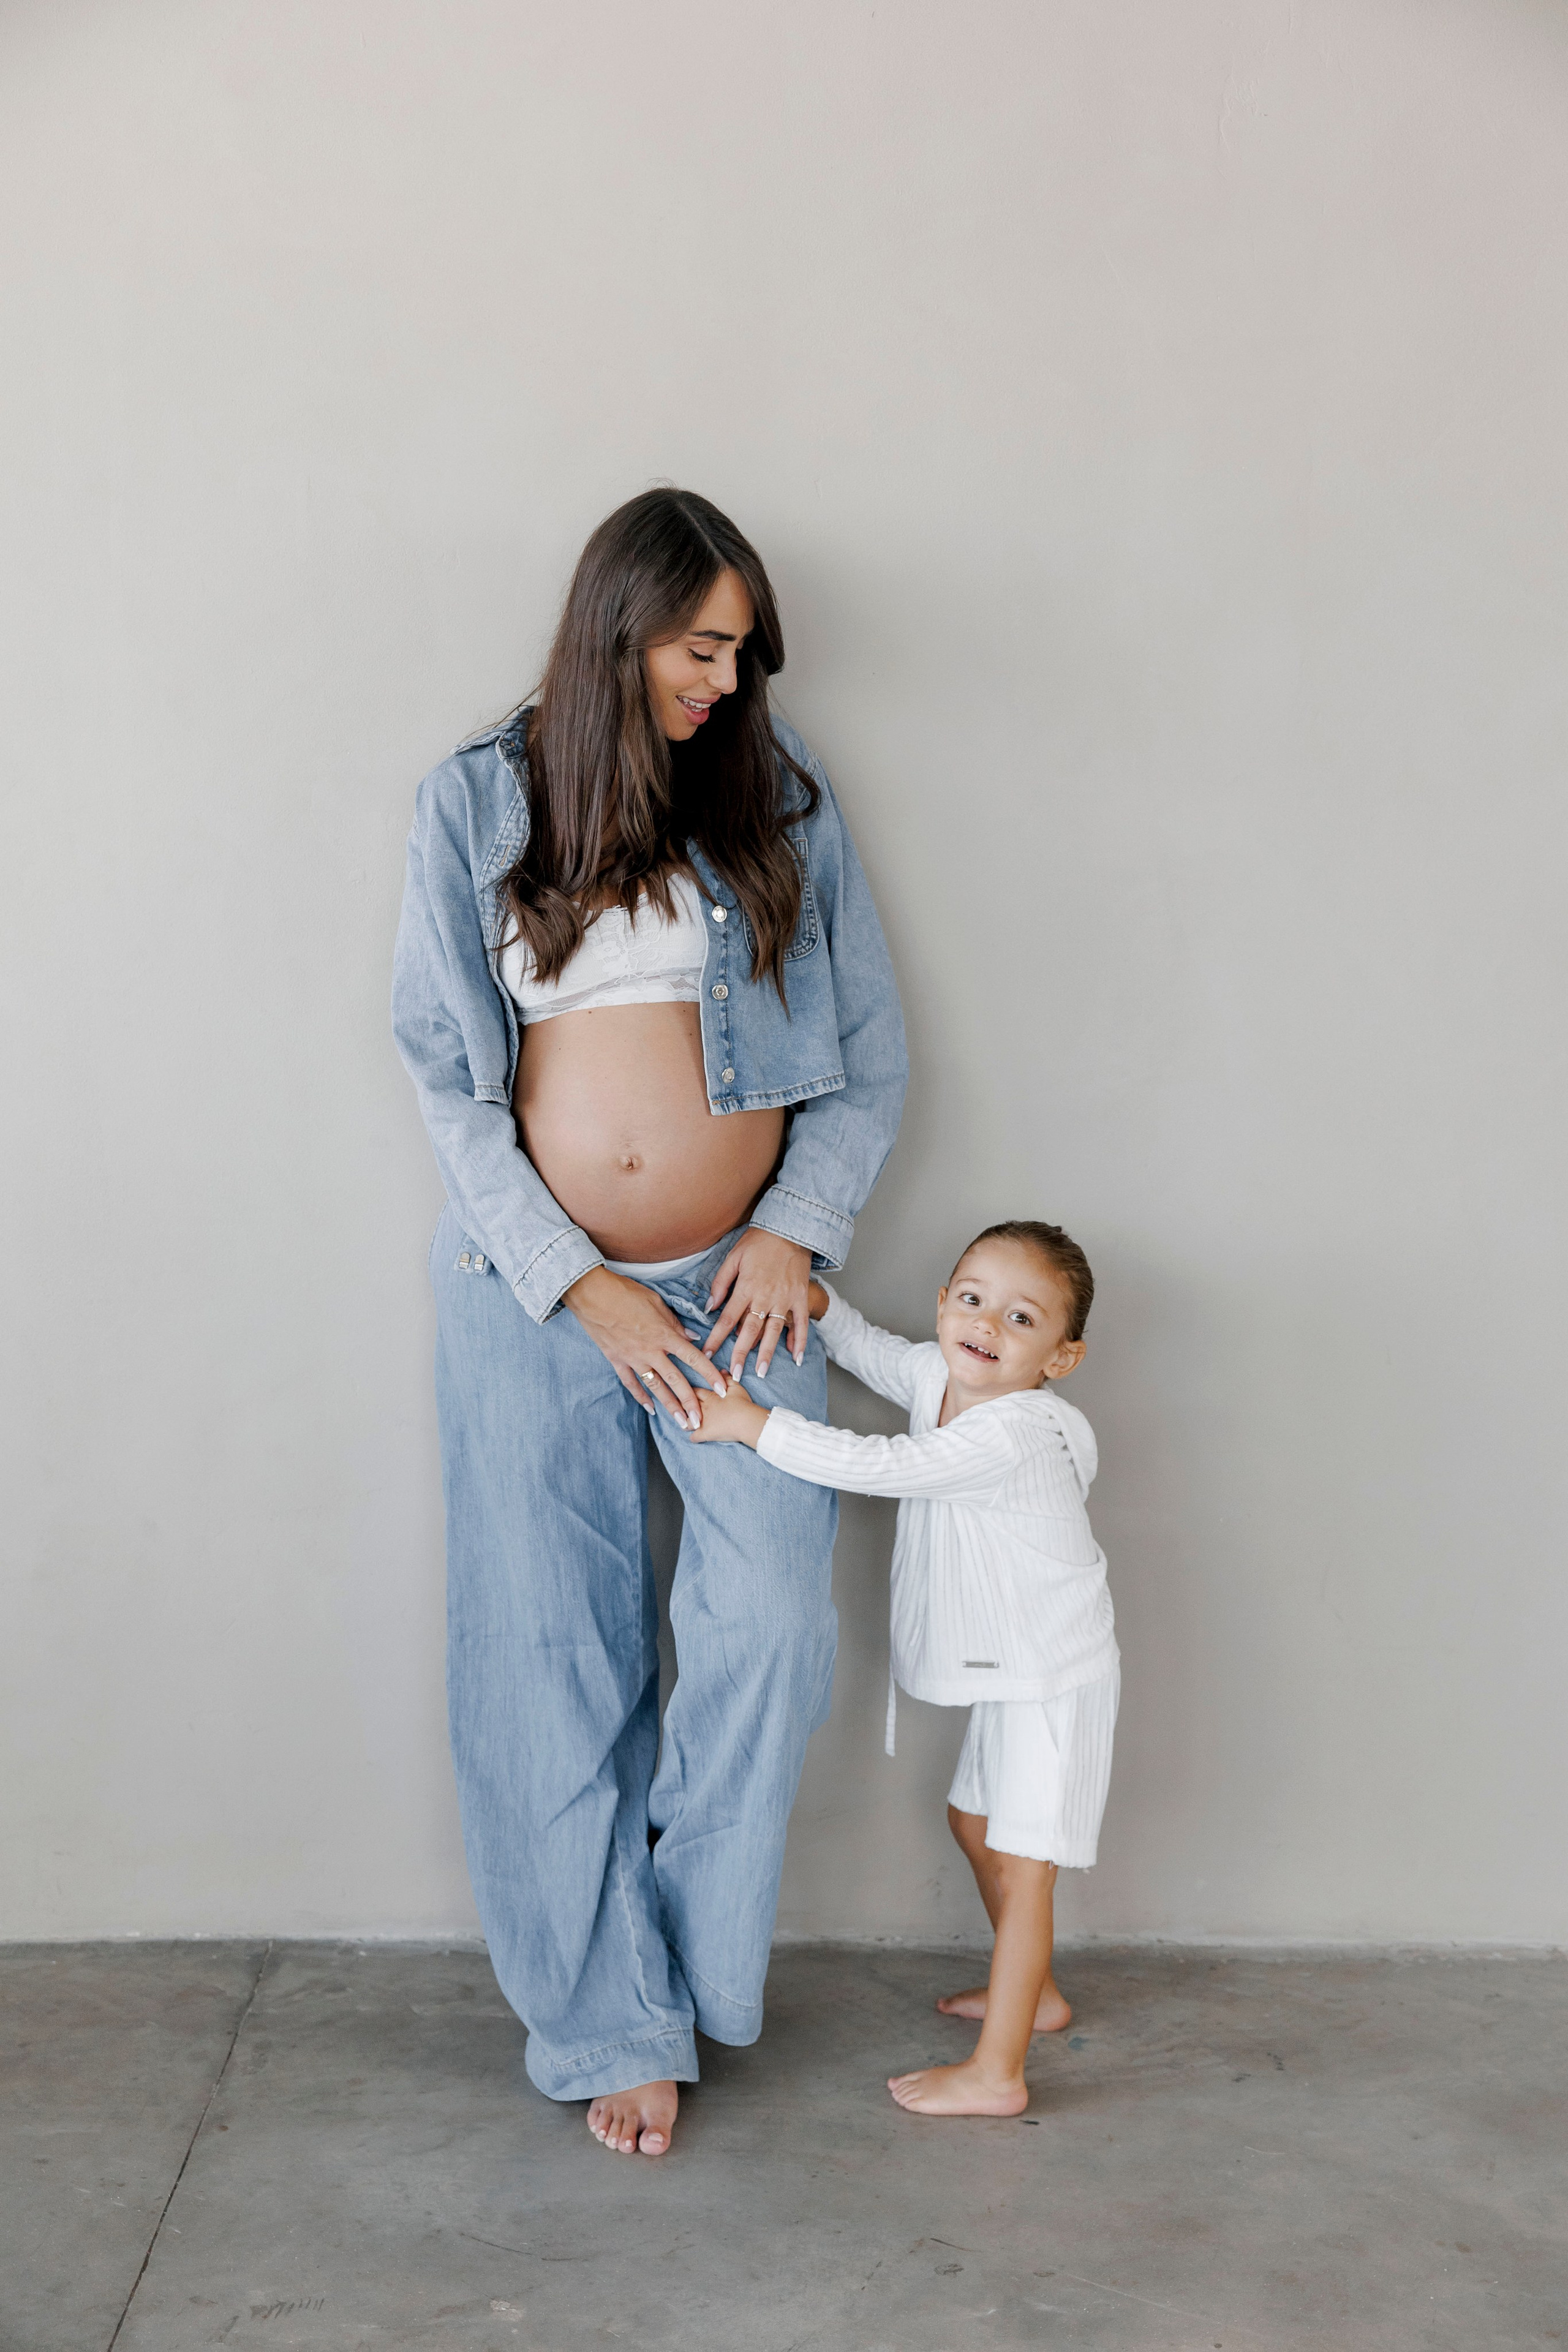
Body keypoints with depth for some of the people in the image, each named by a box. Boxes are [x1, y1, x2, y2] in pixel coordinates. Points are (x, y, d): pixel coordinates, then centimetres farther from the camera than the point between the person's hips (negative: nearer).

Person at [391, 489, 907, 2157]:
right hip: (531, 1287, 0)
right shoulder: (474, 803, 1)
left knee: (767, 1623, -13)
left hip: (736, 1279, 1)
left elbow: (870, 1047, 8)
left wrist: (798, 1227, -6)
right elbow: (448, 1073, -3)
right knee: (555, 1661, 4)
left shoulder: (778, 797, 5)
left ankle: (695, 1951, 11)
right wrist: (580, 1287, -10)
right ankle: (614, 2021, 19)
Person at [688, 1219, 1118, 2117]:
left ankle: (997, 2073, 4)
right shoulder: (938, 1376, -3)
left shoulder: (1018, 1434, -31)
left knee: (1021, 1867, -4)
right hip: (1010, 1673, 10)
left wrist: (751, 1423, -32)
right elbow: (872, 1351, 16)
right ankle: (1033, 1991, 43)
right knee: (975, 1823, 24)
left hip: (1057, 1680, -10)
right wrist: (815, 1300, -4)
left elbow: (881, 1467, -36)